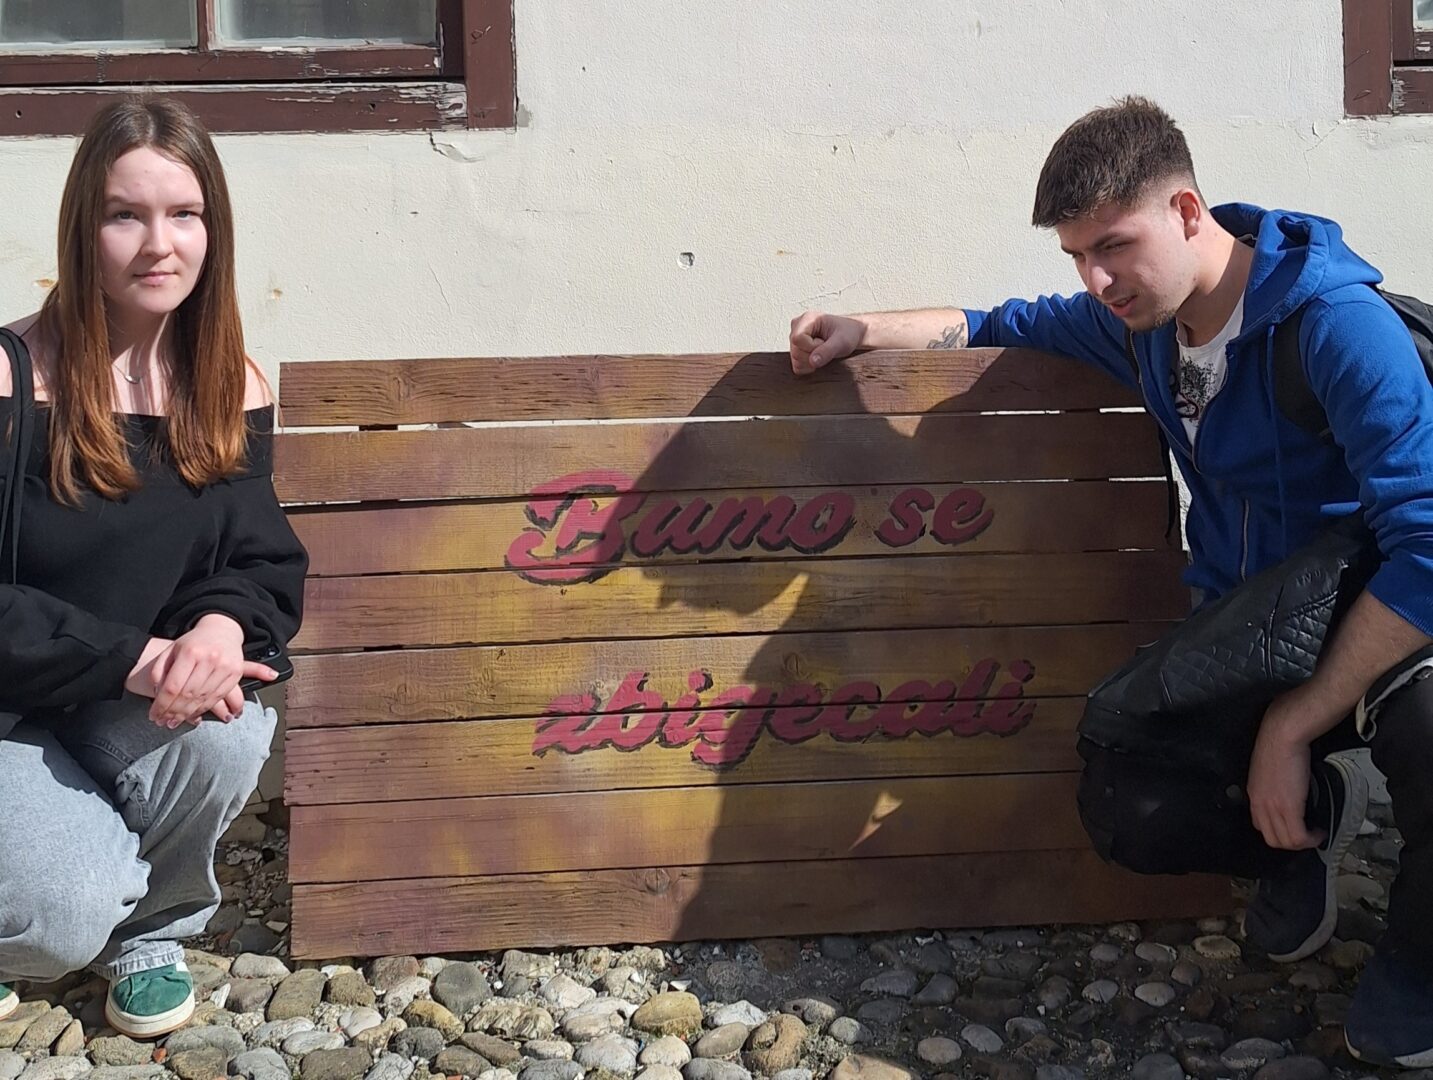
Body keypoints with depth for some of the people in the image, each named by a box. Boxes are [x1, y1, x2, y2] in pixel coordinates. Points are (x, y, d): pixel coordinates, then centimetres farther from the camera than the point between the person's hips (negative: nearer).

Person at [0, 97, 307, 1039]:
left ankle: (153, 927, 2)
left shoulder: (232, 391, -3)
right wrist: (133, 657, -30)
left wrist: (225, 621, -26)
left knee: (232, 732, -30)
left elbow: (266, 561, -2)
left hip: (138, 703, 4)